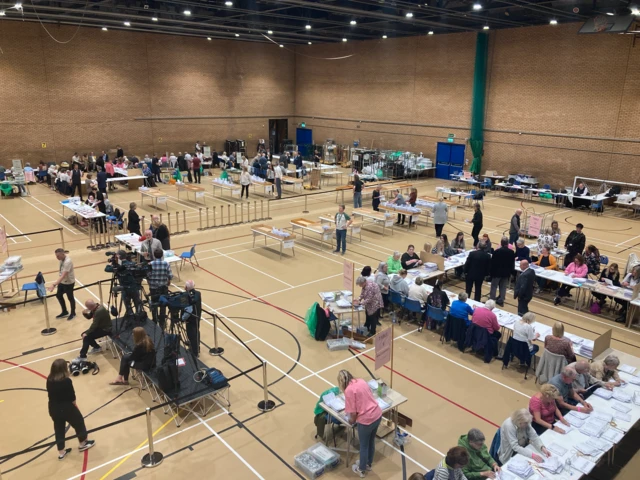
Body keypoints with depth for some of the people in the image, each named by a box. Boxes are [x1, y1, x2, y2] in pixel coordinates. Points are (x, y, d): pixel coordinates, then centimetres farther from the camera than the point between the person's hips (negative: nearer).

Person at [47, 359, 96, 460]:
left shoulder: (49, 380, -7)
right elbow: (72, 397, -15)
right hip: (67, 408, -5)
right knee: (78, 422, 19)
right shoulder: (67, 381, -25)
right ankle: (82, 443, 37)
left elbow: (50, 395, 3)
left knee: (59, 430, 19)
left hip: (54, 409, 5)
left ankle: (61, 452, 31)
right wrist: (74, 405, 5)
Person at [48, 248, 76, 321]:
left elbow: (63, 276, -38)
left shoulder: (67, 262, -33)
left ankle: (73, 314, 31)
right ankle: (65, 312, 39)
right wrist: (56, 283, 14)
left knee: (70, 298, 9)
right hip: (62, 282, 9)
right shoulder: (62, 259, -6)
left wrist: (54, 284, -45)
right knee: (59, 295, 19)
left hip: (69, 282, -9)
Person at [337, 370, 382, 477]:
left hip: (366, 420, -7)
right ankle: (369, 464, 49)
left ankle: (361, 470, 38)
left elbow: (353, 412, -15)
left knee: (363, 446, 17)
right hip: (377, 415, 7)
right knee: (371, 441, 28)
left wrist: (351, 420, 7)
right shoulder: (361, 381, 4)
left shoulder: (349, 390, -17)